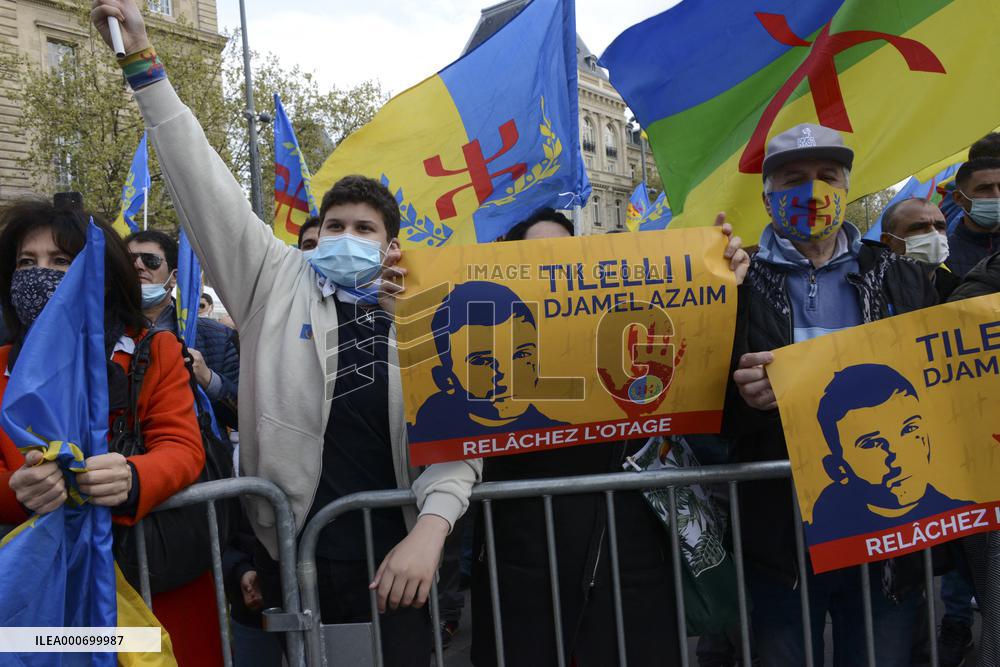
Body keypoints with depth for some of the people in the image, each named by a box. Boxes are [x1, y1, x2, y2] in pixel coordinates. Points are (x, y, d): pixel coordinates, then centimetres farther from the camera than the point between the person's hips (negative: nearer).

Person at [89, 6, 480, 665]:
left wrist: (430, 527, -17)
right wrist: (143, 61, -2)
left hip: (392, 564, 0)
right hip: (292, 557, 0)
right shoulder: (279, 285, 4)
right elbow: (207, 187, 0)